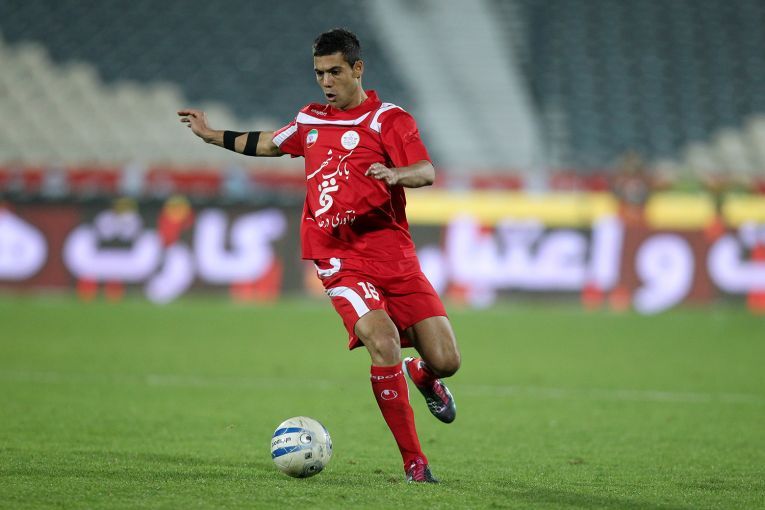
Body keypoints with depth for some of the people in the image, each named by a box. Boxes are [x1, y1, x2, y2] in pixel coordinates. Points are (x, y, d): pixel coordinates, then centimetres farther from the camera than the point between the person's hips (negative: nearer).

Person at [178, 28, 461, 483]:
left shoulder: (389, 119, 0)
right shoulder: (310, 121, 14)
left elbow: (427, 171, -14)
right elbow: (267, 144, 34)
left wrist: (395, 174, -35)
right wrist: (211, 135, 37)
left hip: (393, 252, -1)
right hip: (340, 259, 1)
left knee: (446, 360, -9)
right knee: (383, 343, -25)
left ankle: (422, 374, 33)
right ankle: (414, 461, -15)